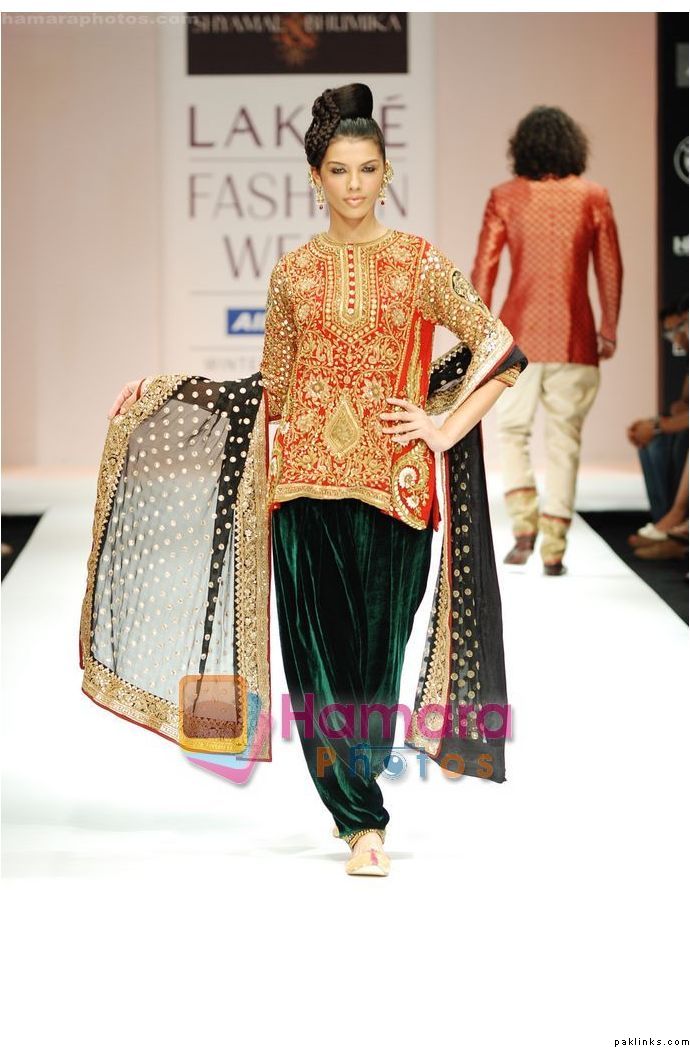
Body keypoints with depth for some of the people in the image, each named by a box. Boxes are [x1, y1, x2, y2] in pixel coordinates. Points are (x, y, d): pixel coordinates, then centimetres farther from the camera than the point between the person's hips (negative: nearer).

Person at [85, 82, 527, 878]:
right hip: (307, 477, 2)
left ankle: (356, 791, 16)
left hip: (393, 477, -2)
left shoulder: (419, 262, 2)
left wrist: (447, 429, -7)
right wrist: (162, 395, 15)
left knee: (378, 643, -1)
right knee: (318, 646, -1)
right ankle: (362, 820, 8)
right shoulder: (293, 270, 10)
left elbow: (501, 350, -1)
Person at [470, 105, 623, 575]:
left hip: (519, 334, 0)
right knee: (564, 439, 6)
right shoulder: (593, 197, 1)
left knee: (513, 430, 16)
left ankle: (525, 525, 2)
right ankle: (554, 548, 3)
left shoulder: (505, 197, -1)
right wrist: (609, 331, 13)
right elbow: (610, 270, 4)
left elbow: (484, 269, 0)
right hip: (574, 338, 0)